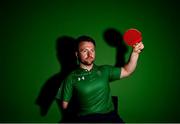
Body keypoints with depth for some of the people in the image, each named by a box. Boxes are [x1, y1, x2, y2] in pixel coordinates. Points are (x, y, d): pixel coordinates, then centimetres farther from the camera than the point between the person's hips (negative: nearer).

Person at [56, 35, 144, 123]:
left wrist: (135, 52, 4)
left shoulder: (104, 70, 15)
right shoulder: (71, 78, 6)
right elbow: (64, 105, 7)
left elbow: (127, 71, 14)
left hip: (109, 116, 4)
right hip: (85, 118, -3)